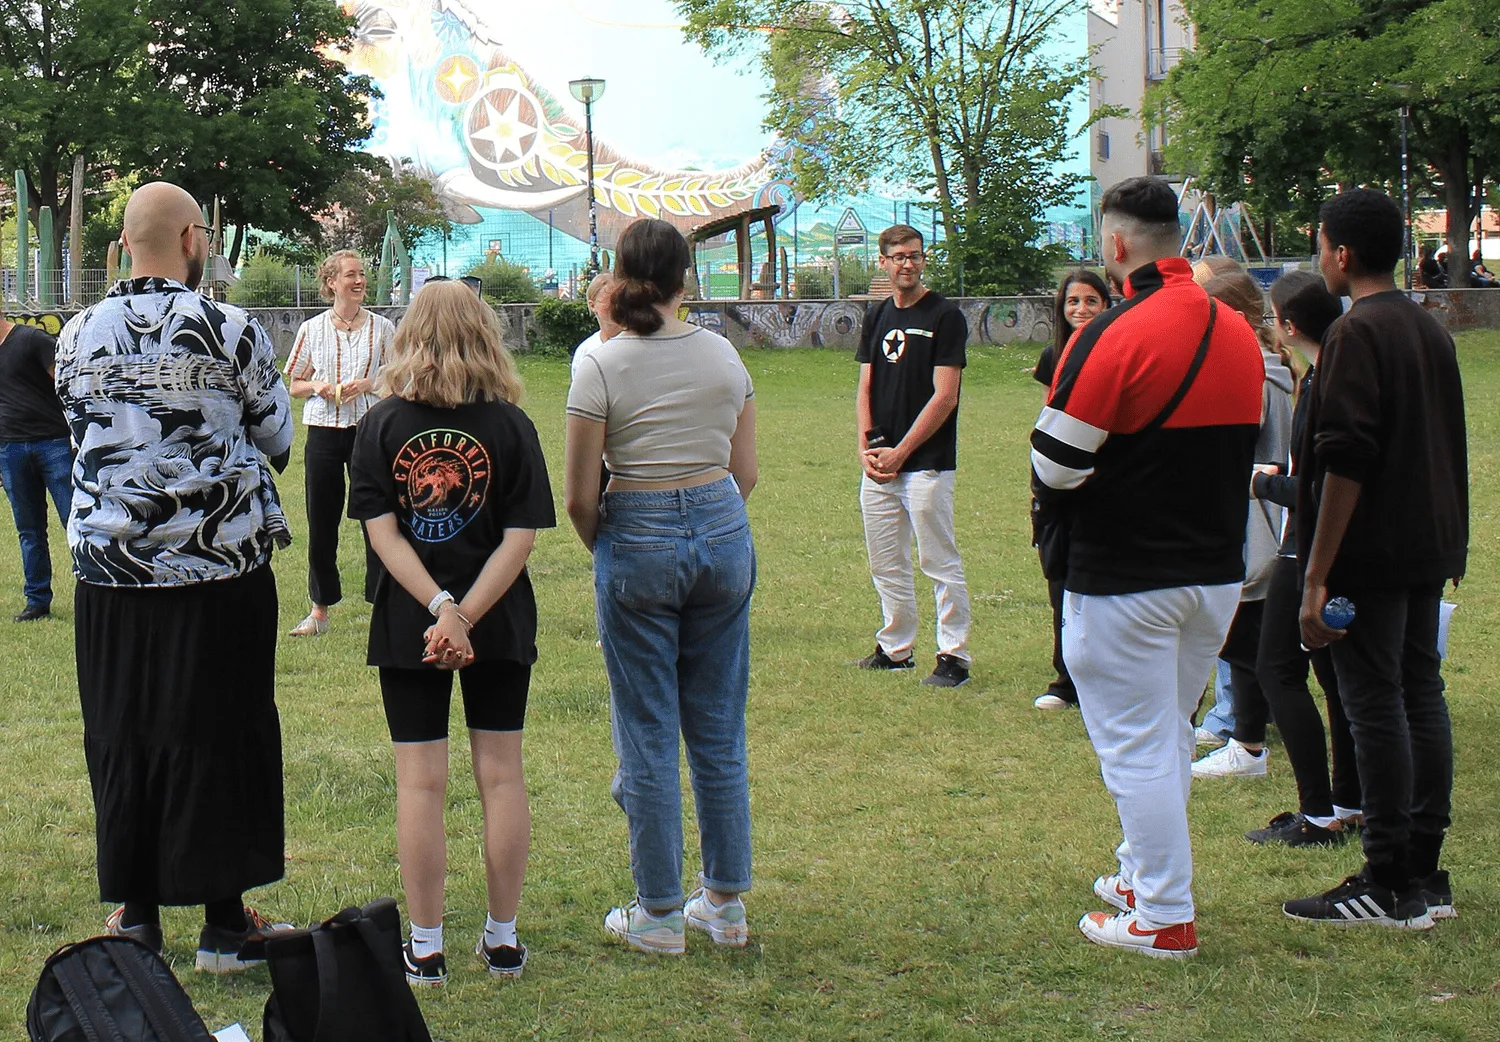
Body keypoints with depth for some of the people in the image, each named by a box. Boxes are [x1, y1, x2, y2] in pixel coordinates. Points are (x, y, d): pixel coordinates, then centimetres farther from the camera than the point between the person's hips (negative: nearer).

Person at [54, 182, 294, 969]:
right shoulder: (230, 332, -10)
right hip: (219, 571, -3)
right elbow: (276, 440, 1)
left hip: (111, 575, 3)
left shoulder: (77, 337, 2)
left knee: (121, 736, 12)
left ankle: (136, 911, 19)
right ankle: (223, 924, 10)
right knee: (222, 735, 5)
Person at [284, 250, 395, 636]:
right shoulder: (312, 329, 5)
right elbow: (294, 385, 11)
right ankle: (319, 610, 16)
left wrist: (368, 385, -12)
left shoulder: (381, 328, 3)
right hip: (323, 431, 1)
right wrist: (318, 387, -9)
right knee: (321, 524, 6)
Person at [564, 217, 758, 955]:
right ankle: (726, 904, 20)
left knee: (648, 734, 4)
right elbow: (746, 473, 7)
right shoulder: (723, 355, 3)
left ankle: (659, 915, 11)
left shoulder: (602, 367, -9)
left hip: (638, 541, -4)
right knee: (720, 728, 13)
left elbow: (580, 496, -8)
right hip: (724, 534, 4)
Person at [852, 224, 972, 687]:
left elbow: (944, 396, -11)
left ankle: (953, 656, 1)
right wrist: (865, 447, -3)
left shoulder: (945, 315, -6)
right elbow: (865, 388, 13)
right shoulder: (877, 318, 13)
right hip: (878, 465, 7)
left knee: (940, 563, -4)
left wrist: (900, 451, -13)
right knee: (885, 564, 13)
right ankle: (895, 648, 24)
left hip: (926, 462, -6)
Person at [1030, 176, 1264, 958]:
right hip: (1218, 572, 7)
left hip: (1123, 579, -7)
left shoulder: (1114, 336, -18)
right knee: (1168, 734, 21)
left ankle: (1163, 917, 6)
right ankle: (1144, 876, 33)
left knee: (1136, 745, 2)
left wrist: (1066, 513, 4)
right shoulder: (1239, 334, 5)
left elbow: (1054, 468, -17)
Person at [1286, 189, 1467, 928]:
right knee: (1421, 695, 10)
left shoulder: (1355, 334, -14)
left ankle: (1389, 887, -2)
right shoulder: (1432, 332, 14)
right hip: (1429, 549, 9)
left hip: (1370, 554, -9)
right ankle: (1426, 877, 15)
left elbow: (1345, 461, -19)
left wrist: (1316, 575, -17)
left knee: (1374, 707, -5)